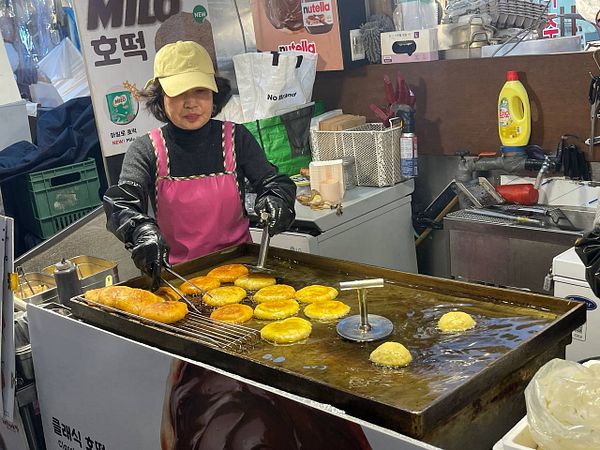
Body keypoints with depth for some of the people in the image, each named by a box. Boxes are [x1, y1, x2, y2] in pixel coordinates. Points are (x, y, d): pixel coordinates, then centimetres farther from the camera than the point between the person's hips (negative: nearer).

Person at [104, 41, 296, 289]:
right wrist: (142, 230, -35)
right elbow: (121, 202, -12)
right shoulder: (145, 150, 0)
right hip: (177, 273, 0)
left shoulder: (236, 138, 3)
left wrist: (275, 199, -21)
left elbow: (274, 182, 4)